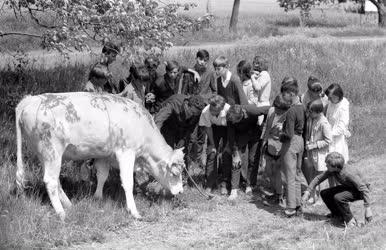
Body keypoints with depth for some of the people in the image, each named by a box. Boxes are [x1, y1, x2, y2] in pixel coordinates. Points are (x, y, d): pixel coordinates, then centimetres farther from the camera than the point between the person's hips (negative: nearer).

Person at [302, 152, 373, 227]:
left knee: (338, 197, -32)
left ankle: (350, 220, -13)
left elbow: (364, 189, -33)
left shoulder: (349, 174, -36)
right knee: (324, 193, 0)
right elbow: (319, 178, -1)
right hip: (348, 187, 8)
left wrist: (368, 209, -33)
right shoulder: (332, 170, -15)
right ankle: (338, 215, 18)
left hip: (359, 191, -8)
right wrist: (307, 192, -6)